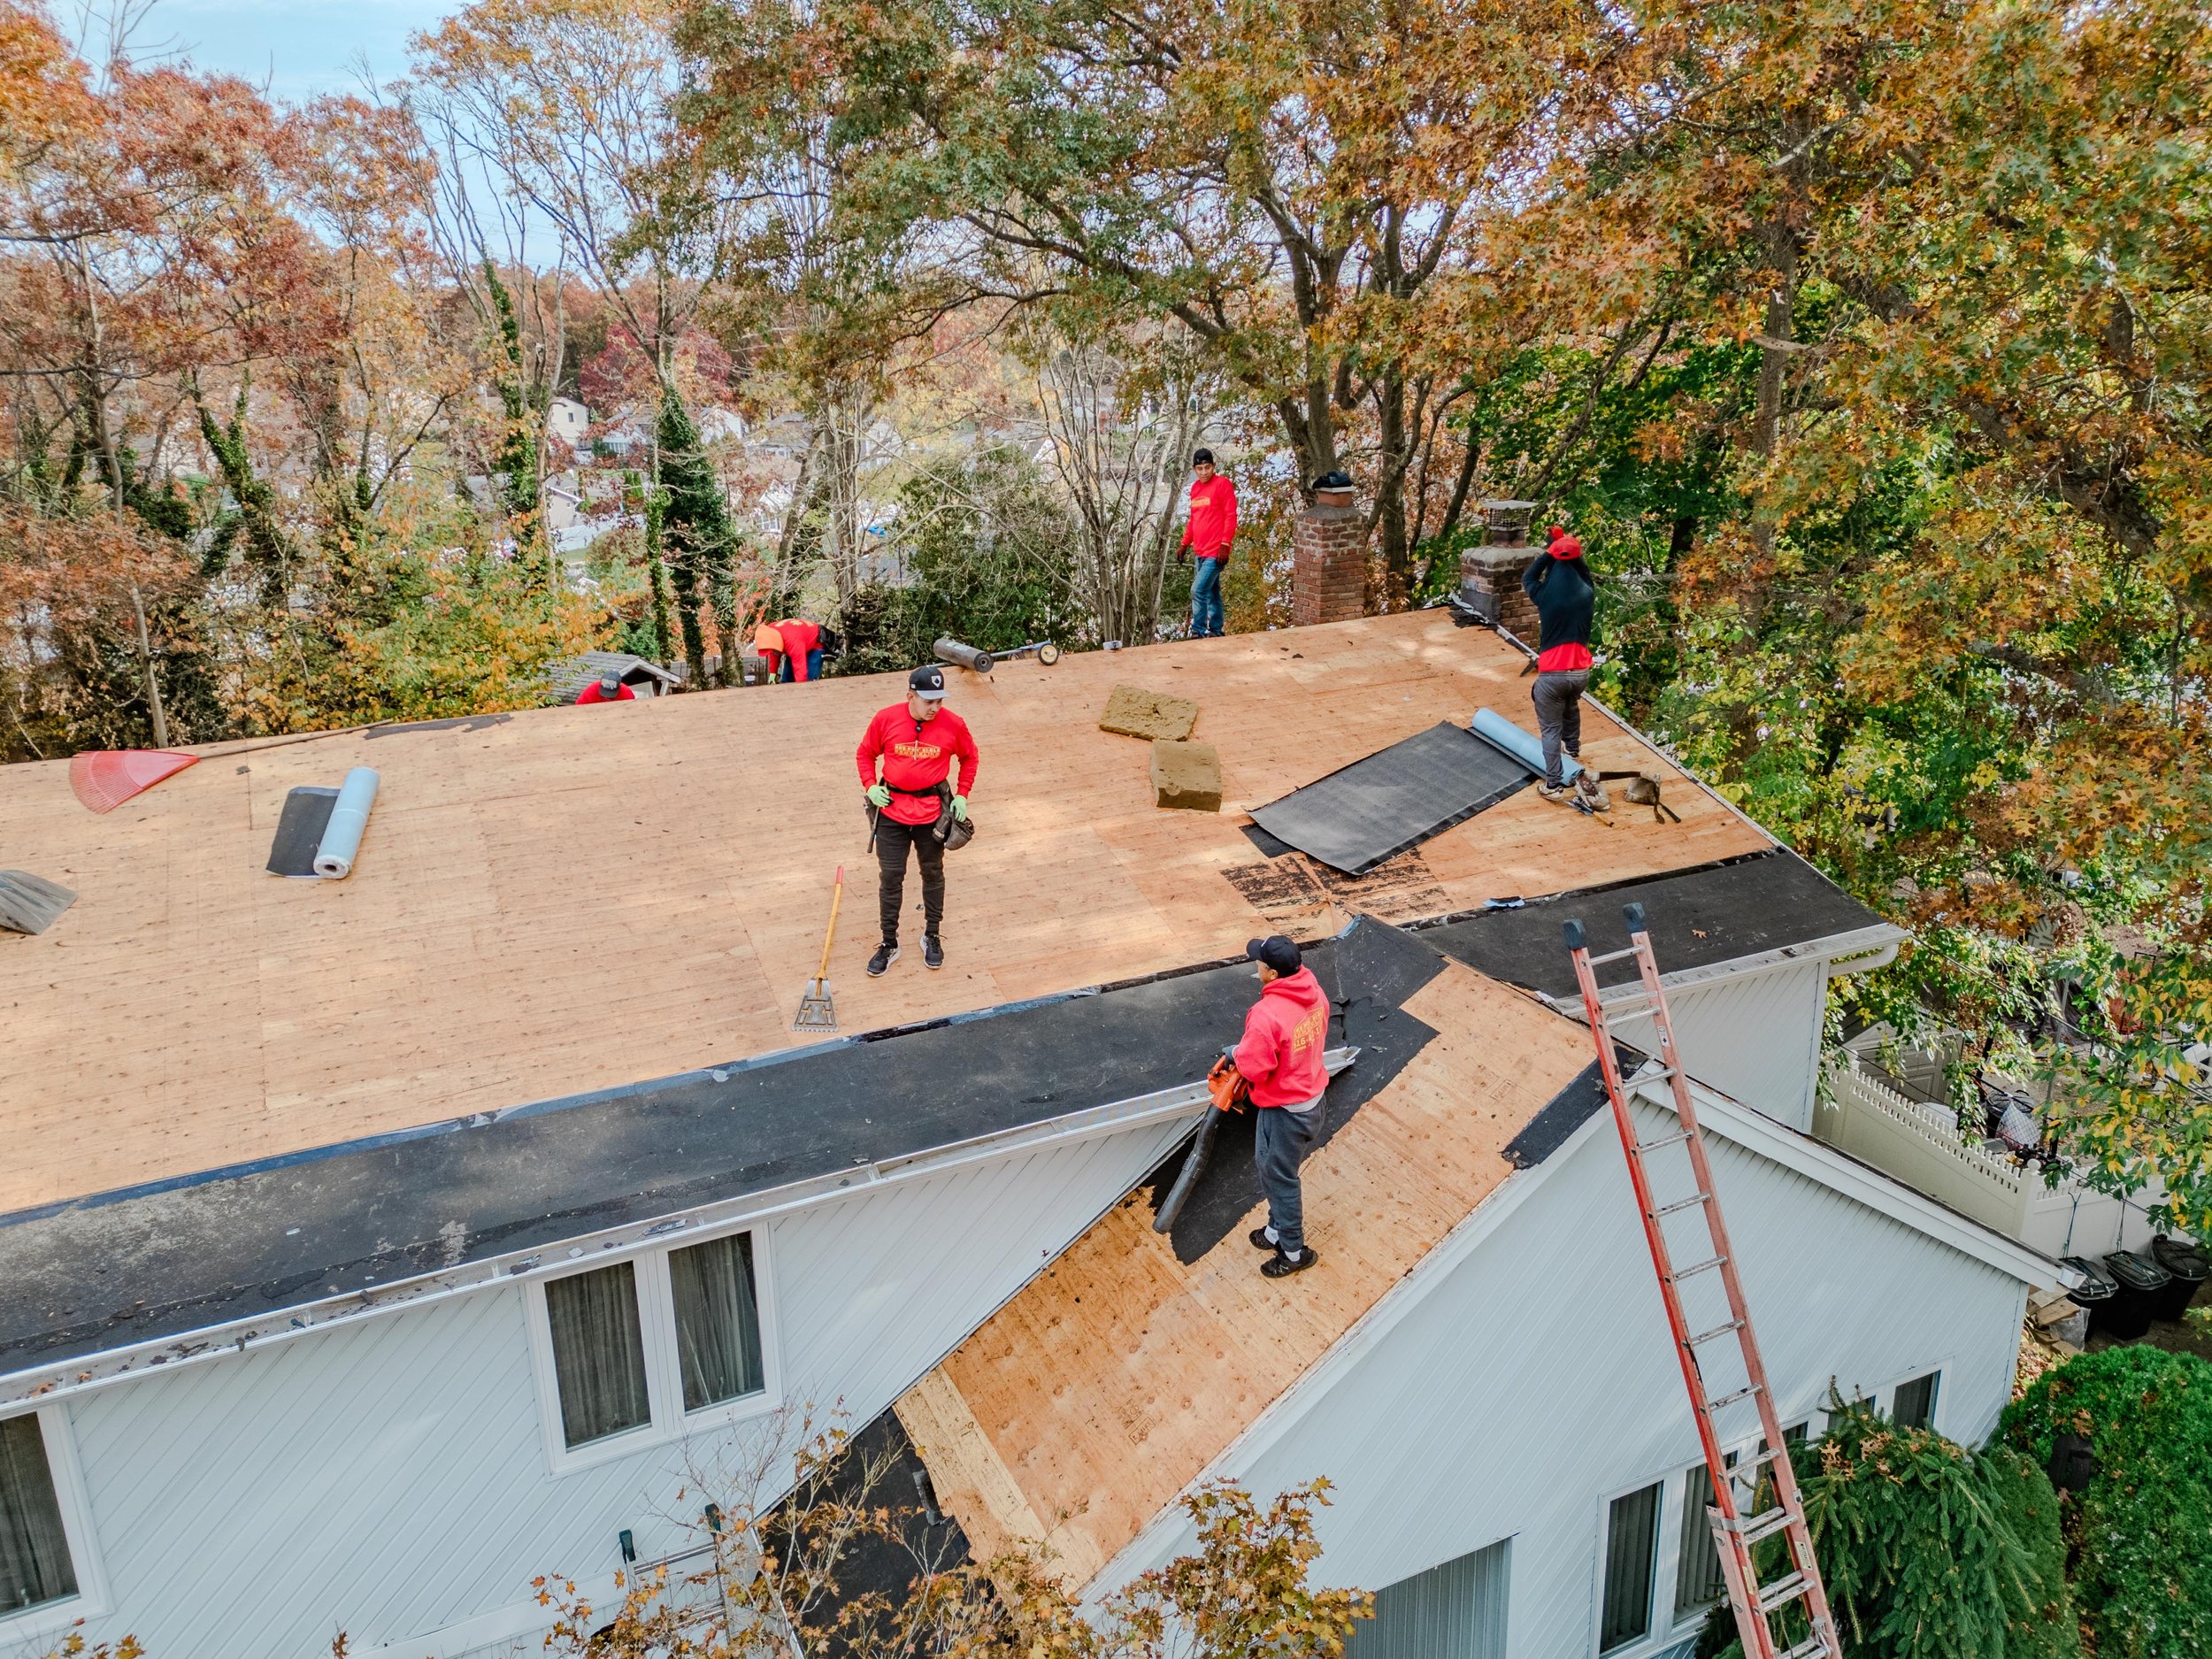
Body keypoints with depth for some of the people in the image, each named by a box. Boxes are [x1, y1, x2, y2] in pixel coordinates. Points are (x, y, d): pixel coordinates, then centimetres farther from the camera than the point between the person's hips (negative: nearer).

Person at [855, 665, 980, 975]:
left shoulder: (953, 725, -10)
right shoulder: (886, 719, -10)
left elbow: (969, 757, 8)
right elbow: (865, 754, 6)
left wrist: (962, 795, 2)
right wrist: (870, 786, -6)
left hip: (932, 812, 0)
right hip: (891, 811, 0)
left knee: (933, 874, 15)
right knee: (890, 877, 5)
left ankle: (932, 937, 33)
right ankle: (889, 945, 18)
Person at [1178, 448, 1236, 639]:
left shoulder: (1222, 484, -9)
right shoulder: (1195, 487, 13)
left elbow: (1230, 516, -13)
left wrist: (1225, 545, -19)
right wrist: (1185, 544, 20)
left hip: (1215, 553, -8)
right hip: (1200, 552, 8)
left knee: (1198, 591, -13)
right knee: (1212, 592, 14)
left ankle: (1198, 632, -5)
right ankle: (1215, 631, 22)